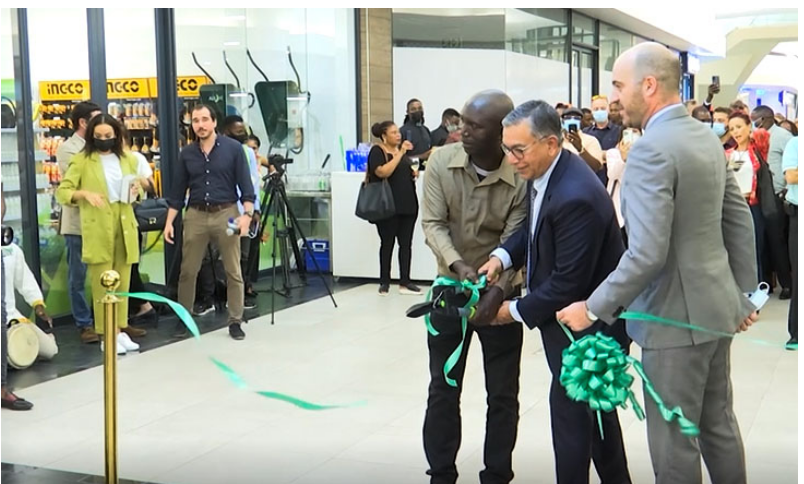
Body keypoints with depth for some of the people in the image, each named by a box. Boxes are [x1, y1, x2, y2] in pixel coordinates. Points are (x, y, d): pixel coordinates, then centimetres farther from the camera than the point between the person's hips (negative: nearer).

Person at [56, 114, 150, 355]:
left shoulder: (128, 159, 13)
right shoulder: (82, 160, -1)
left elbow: (142, 185, 26)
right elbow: (62, 191, -3)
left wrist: (138, 187, 3)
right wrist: (85, 194, -21)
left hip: (124, 226, 4)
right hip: (97, 229, -4)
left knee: (123, 282, 8)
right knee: (102, 284, -4)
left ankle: (120, 330, 16)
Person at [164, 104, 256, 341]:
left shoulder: (233, 148, -3)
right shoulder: (187, 153, 6)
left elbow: (245, 184, -4)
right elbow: (177, 191, 9)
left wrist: (247, 214, -16)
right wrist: (169, 222, 3)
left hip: (226, 213, -2)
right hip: (196, 215, 3)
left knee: (233, 272, 2)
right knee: (188, 271, 6)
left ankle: (235, 321, 11)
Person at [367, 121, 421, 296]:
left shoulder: (403, 150, 15)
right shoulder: (377, 151, -6)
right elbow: (383, 172, -23)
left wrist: (414, 171, 6)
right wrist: (400, 153, -21)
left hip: (408, 204, 6)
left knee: (406, 244, 4)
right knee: (387, 244, 1)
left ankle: (405, 282, 6)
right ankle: (384, 282, 9)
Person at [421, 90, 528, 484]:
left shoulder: (521, 178, -19)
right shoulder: (441, 163, -11)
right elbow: (433, 224, -12)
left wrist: (497, 292, -31)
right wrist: (457, 264, -29)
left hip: (499, 292, -2)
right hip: (450, 288, 2)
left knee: (503, 394, 6)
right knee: (443, 389, 10)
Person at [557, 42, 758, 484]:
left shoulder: (650, 150, -21)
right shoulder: (706, 137, 7)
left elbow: (647, 254, -27)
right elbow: (740, 220, 12)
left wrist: (593, 308, -17)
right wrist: (744, 293, 19)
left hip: (675, 318, -9)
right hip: (715, 307, 9)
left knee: (673, 440, 4)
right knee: (719, 424, 20)